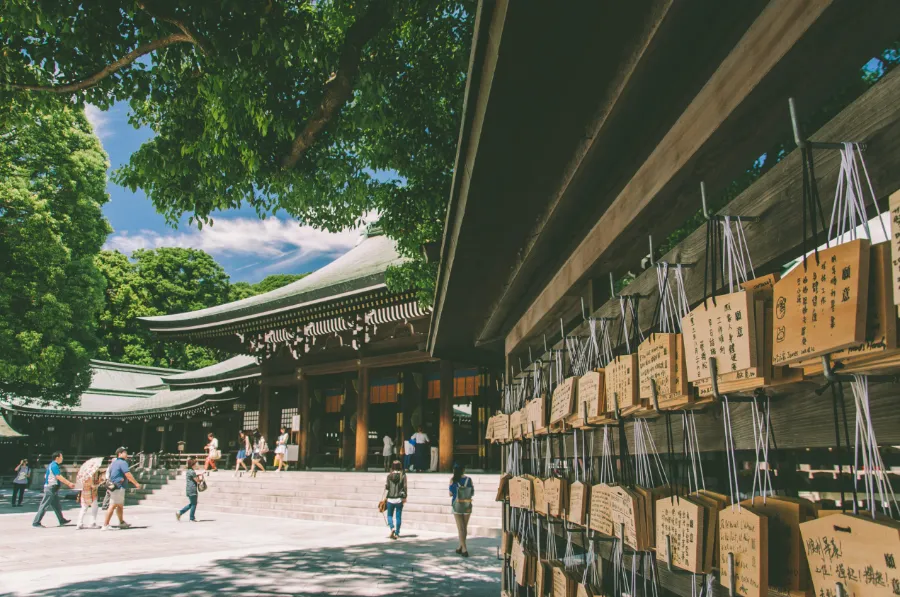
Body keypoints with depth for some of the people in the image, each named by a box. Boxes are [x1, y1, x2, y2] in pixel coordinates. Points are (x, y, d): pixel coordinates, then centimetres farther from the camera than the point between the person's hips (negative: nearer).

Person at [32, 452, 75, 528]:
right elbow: (59, 477, -21)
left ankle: (62, 520, 19)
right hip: (51, 488, -10)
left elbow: (45, 476, 22)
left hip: (53, 489, 10)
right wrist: (69, 483, -19)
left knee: (56, 506, 13)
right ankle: (36, 522, -1)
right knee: (44, 506, -5)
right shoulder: (54, 465, -16)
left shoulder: (51, 465, 14)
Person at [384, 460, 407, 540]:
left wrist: (385, 485, 18)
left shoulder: (389, 475, -5)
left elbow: (387, 487, -4)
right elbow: (404, 486, -5)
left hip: (391, 498, 0)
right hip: (399, 498, 0)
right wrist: (404, 497, 2)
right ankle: (397, 533, 11)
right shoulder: (403, 475, -5)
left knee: (390, 515, 13)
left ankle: (392, 528, -11)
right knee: (398, 516, 9)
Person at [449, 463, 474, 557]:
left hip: (457, 505, -2)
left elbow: (451, 493, -5)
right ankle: (461, 547, 28)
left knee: (460, 528, 4)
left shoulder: (453, 480, -8)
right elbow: (472, 493, 1)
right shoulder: (469, 479, -6)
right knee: (465, 527, 16)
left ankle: (464, 549, -4)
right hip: (467, 506, 2)